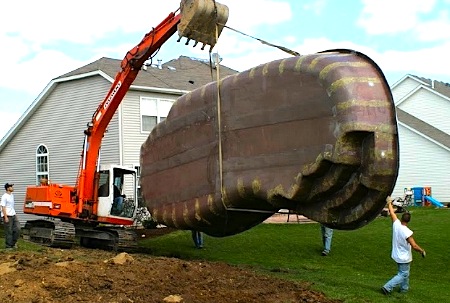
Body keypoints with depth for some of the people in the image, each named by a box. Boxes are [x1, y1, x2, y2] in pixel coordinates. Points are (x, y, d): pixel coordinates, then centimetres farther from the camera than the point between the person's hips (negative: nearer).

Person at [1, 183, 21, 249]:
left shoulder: (12, 195, 13)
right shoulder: (4, 197, -12)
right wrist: (6, 217, -19)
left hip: (13, 215, 8)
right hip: (8, 216, -8)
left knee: (17, 229, 3)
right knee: (9, 231, -1)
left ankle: (13, 243, 18)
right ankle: (8, 246, 8)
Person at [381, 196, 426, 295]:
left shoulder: (396, 224, -13)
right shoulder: (407, 232, -28)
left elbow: (392, 213, 3)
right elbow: (414, 246, -26)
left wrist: (389, 203, 17)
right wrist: (422, 251, -8)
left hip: (397, 256, 7)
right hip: (404, 258, -7)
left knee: (404, 273, 25)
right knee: (403, 275, 4)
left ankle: (404, 288, 38)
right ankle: (387, 287, -5)